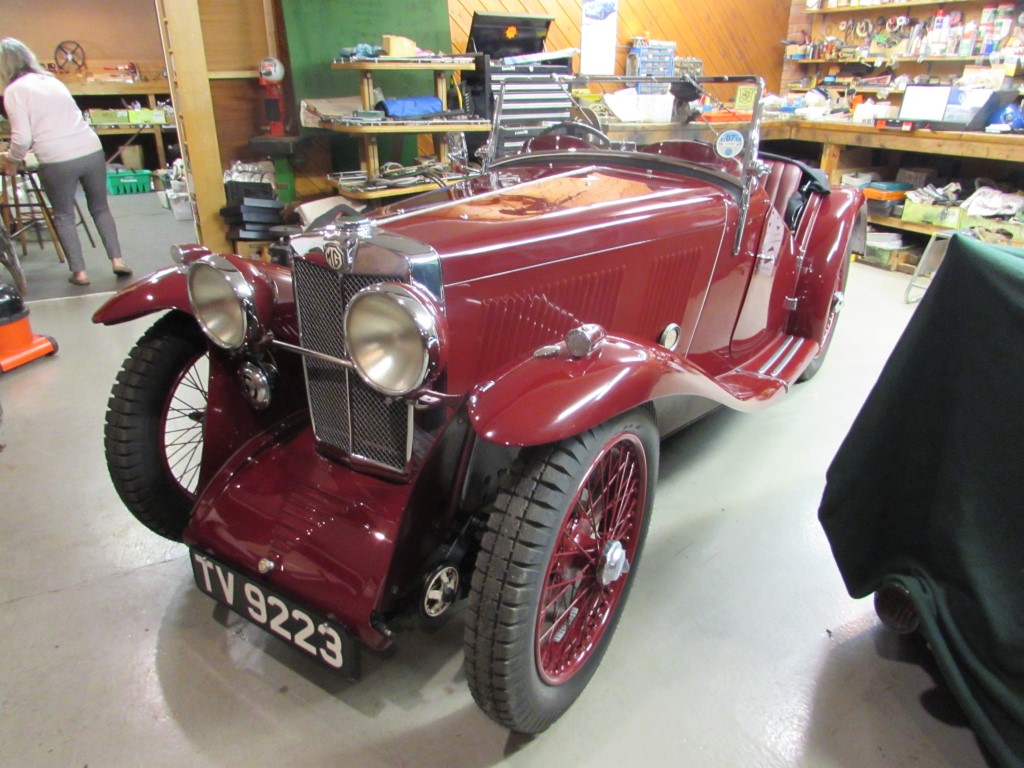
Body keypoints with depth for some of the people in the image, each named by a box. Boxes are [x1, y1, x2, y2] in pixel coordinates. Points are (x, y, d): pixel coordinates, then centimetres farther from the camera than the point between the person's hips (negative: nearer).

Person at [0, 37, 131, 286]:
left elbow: (22, 138, -6)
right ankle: (117, 260, 13)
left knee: (63, 215, 12)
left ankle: (79, 272, 10)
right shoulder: (52, 80, 20)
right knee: (100, 208, 19)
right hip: (91, 151, 5)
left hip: (57, 161, -5)